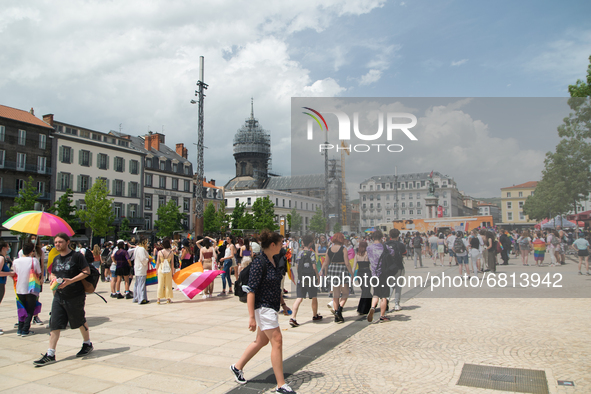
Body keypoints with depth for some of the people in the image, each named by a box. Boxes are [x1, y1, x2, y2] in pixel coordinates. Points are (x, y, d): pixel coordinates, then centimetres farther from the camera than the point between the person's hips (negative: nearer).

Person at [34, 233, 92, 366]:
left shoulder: (76, 256, -10)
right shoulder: (56, 258, 10)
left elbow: (87, 271, -13)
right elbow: (52, 273, 21)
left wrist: (71, 280, -23)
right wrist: (53, 278, -3)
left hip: (76, 296, -5)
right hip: (59, 296, 6)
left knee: (80, 321, 11)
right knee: (55, 324, 0)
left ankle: (87, 344, 31)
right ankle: (50, 354, 5)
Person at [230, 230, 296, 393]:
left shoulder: (273, 261, 9)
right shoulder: (259, 262, -19)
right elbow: (251, 290, -21)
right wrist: (251, 316, -23)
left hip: (271, 307, 10)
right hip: (263, 306, -10)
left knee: (262, 340, 17)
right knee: (277, 340, -8)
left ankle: (238, 366, 34)